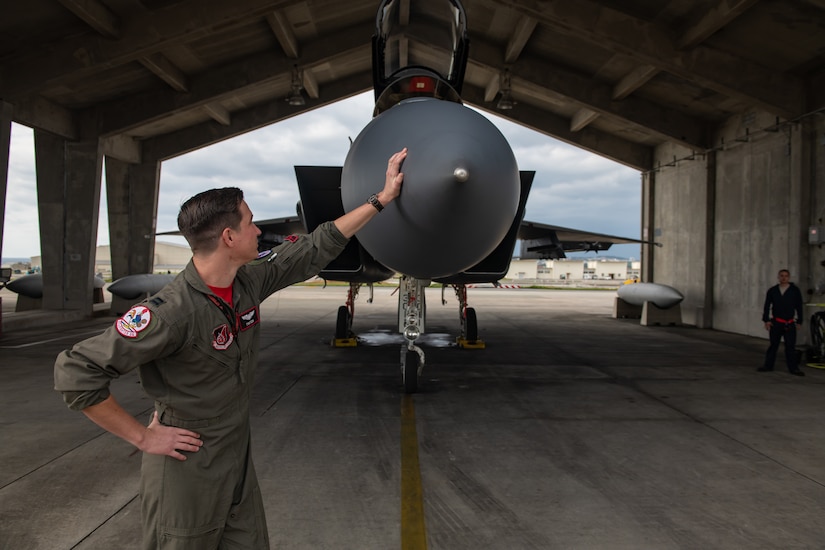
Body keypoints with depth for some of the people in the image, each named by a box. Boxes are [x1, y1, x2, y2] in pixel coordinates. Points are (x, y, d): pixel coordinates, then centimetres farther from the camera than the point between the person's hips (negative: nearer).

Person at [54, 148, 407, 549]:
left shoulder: (250, 281, -5)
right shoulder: (174, 310, -27)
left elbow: (317, 248, 5)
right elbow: (75, 372, -26)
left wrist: (381, 198, 9)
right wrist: (142, 436, -19)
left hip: (238, 460, 7)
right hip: (186, 468, -7)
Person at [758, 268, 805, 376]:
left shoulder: (795, 290, 2)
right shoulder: (772, 290, 6)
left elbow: (799, 307, 4)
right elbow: (767, 306, 8)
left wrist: (799, 322, 0)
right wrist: (766, 320, 2)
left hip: (790, 324, -2)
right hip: (775, 323, 2)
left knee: (790, 346, -1)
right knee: (773, 344, 9)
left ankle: (793, 368, 5)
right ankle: (768, 365, 16)